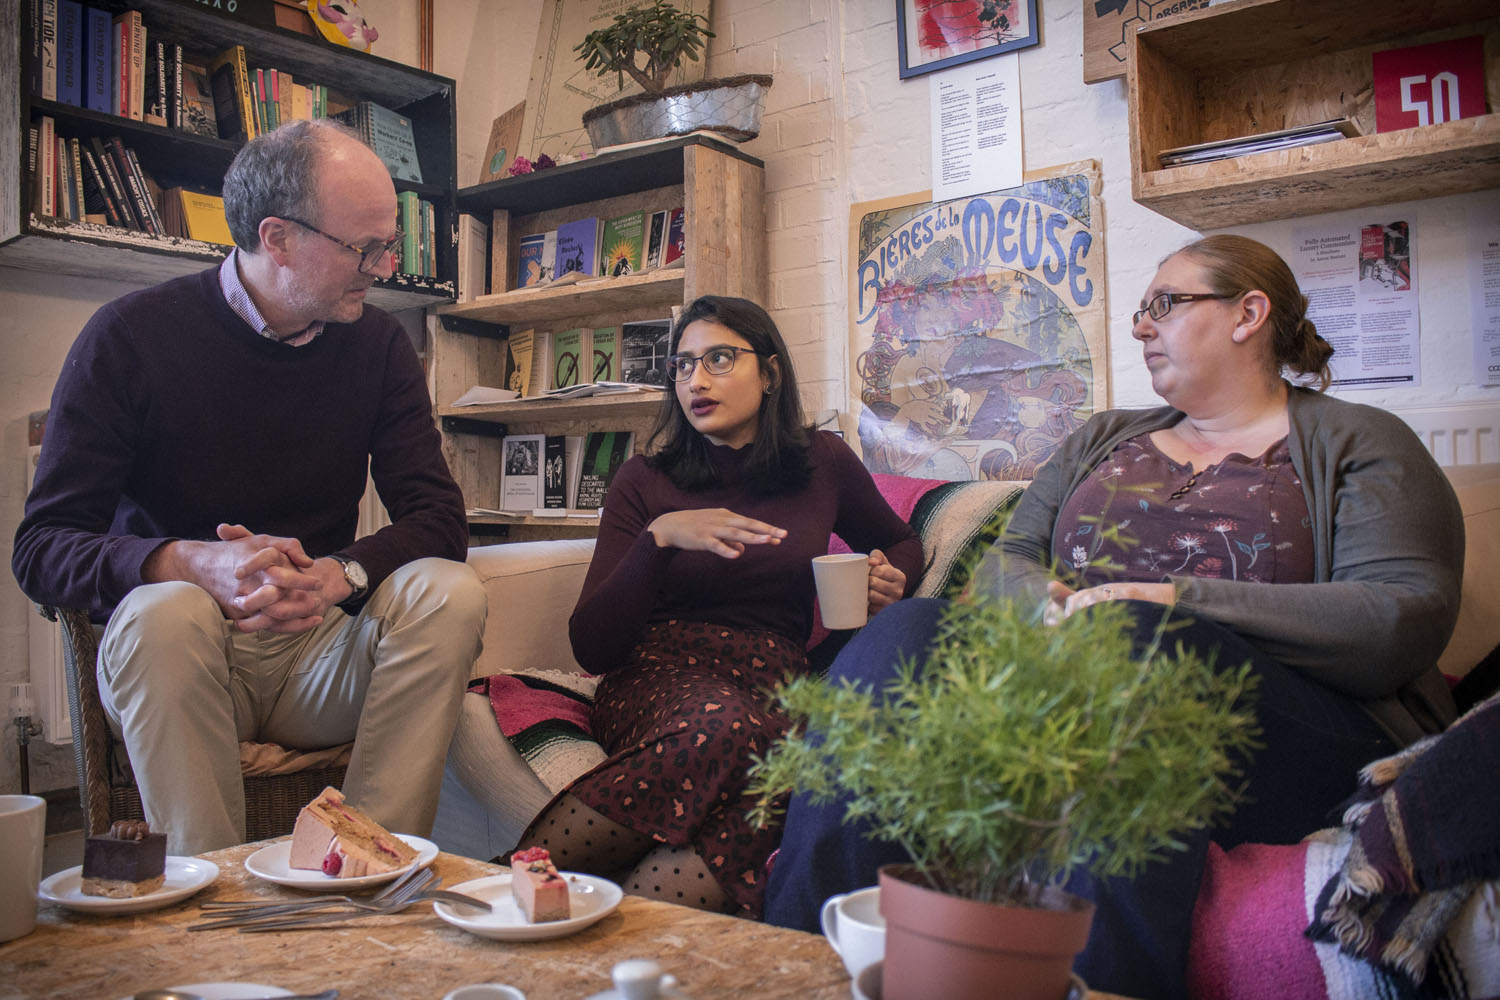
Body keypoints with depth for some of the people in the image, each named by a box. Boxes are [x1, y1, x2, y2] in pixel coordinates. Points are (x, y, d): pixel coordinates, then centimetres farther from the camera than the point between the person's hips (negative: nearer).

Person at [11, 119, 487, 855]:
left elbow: (439, 519, -4)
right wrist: (193, 563, -33)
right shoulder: (130, 337, -8)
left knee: (449, 594, -24)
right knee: (165, 614, -34)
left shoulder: (377, 345, 2)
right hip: (173, 658, -2)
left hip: (317, 651, 3)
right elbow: (41, 548, -12)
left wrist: (341, 574, -26)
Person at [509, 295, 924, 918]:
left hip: (773, 684, 2)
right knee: (723, 722, -40)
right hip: (660, 674, -1)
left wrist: (891, 578, 7)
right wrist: (660, 536, -16)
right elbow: (591, 648, -2)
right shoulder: (645, 482, 8)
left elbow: (901, 541, 32)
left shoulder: (823, 463, 12)